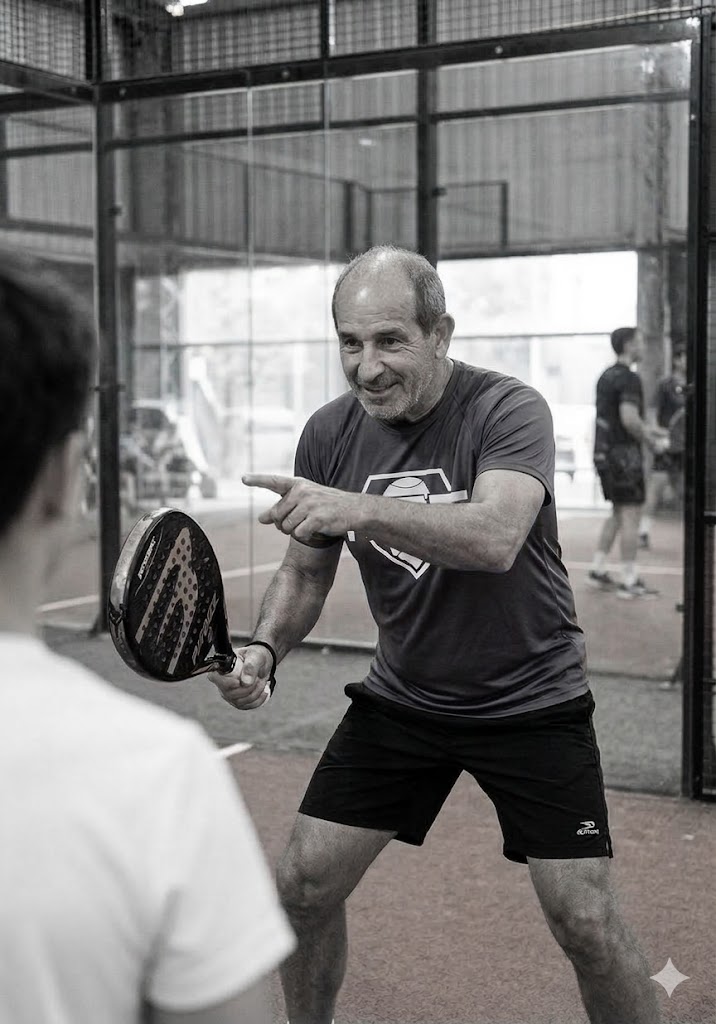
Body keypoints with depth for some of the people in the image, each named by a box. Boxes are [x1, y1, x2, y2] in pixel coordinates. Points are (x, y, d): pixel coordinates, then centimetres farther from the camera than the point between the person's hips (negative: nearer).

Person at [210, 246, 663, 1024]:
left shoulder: (508, 410, -19)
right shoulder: (330, 434, -5)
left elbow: (497, 538, -38)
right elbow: (306, 570, 6)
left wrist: (356, 508, -50)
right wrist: (264, 650, -14)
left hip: (530, 701, -4)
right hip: (401, 697, 4)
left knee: (586, 924, -7)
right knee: (302, 887, 3)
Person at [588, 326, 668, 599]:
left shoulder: (606, 376, 14)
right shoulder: (629, 378, -15)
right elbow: (629, 419, -26)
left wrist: (647, 430, 21)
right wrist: (650, 441, -9)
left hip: (604, 451, 9)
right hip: (623, 453, -9)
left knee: (618, 514, 17)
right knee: (631, 516, -4)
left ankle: (598, 571, 16)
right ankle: (629, 582, -2)